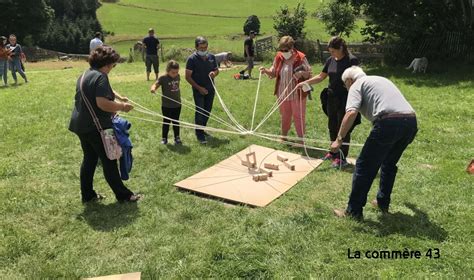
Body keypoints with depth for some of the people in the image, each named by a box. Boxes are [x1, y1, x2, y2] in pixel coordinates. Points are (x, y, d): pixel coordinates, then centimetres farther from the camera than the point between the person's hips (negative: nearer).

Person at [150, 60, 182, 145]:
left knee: (176, 122, 14)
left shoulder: (177, 76, 1)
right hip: (166, 105, -4)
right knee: (166, 122, 8)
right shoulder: (163, 78, -14)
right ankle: (164, 138, 22)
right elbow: (156, 84, -21)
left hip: (177, 104, 4)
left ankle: (177, 137, 26)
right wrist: (153, 88, -45)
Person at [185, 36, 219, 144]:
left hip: (210, 90, 5)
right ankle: (199, 135, 4)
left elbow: (217, 70, 16)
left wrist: (214, 73, -9)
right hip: (199, 90, -5)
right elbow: (188, 77, -11)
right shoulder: (192, 59, -11)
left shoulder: (211, 57, 4)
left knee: (207, 111, 14)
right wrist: (199, 88, -16)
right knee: (199, 112, -4)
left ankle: (202, 130, 30)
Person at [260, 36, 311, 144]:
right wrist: (266, 71, -10)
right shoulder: (279, 57, -2)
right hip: (283, 93, 4)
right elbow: (274, 72, 10)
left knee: (298, 117, 7)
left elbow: (309, 74, -8)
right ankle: (283, 137, 37)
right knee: (284, 116, 19)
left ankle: (301, 139, 20)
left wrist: (302, 73, -30)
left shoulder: (301, 58, -14)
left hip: (297, 94, -4)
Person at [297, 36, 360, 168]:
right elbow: (321, 77, 13)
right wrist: (305, 83, 3)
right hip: (332, 98, 6)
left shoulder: (352, 61, -12)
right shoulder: (330, 60, 6)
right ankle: (333, 152, 33)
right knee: (332, 127, 15)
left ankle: (342, 158, 12)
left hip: (345, 100, -6)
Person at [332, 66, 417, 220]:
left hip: (389, 122, -8)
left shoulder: (357, 85, 11)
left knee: (365, 166, 4)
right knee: (389, 163, 27)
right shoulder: (380, 79, 34)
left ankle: (354, 211, 10)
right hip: (411, 121, 8)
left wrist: (339, 139, -5)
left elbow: (351, 113, -9)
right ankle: (383, 203, 36)